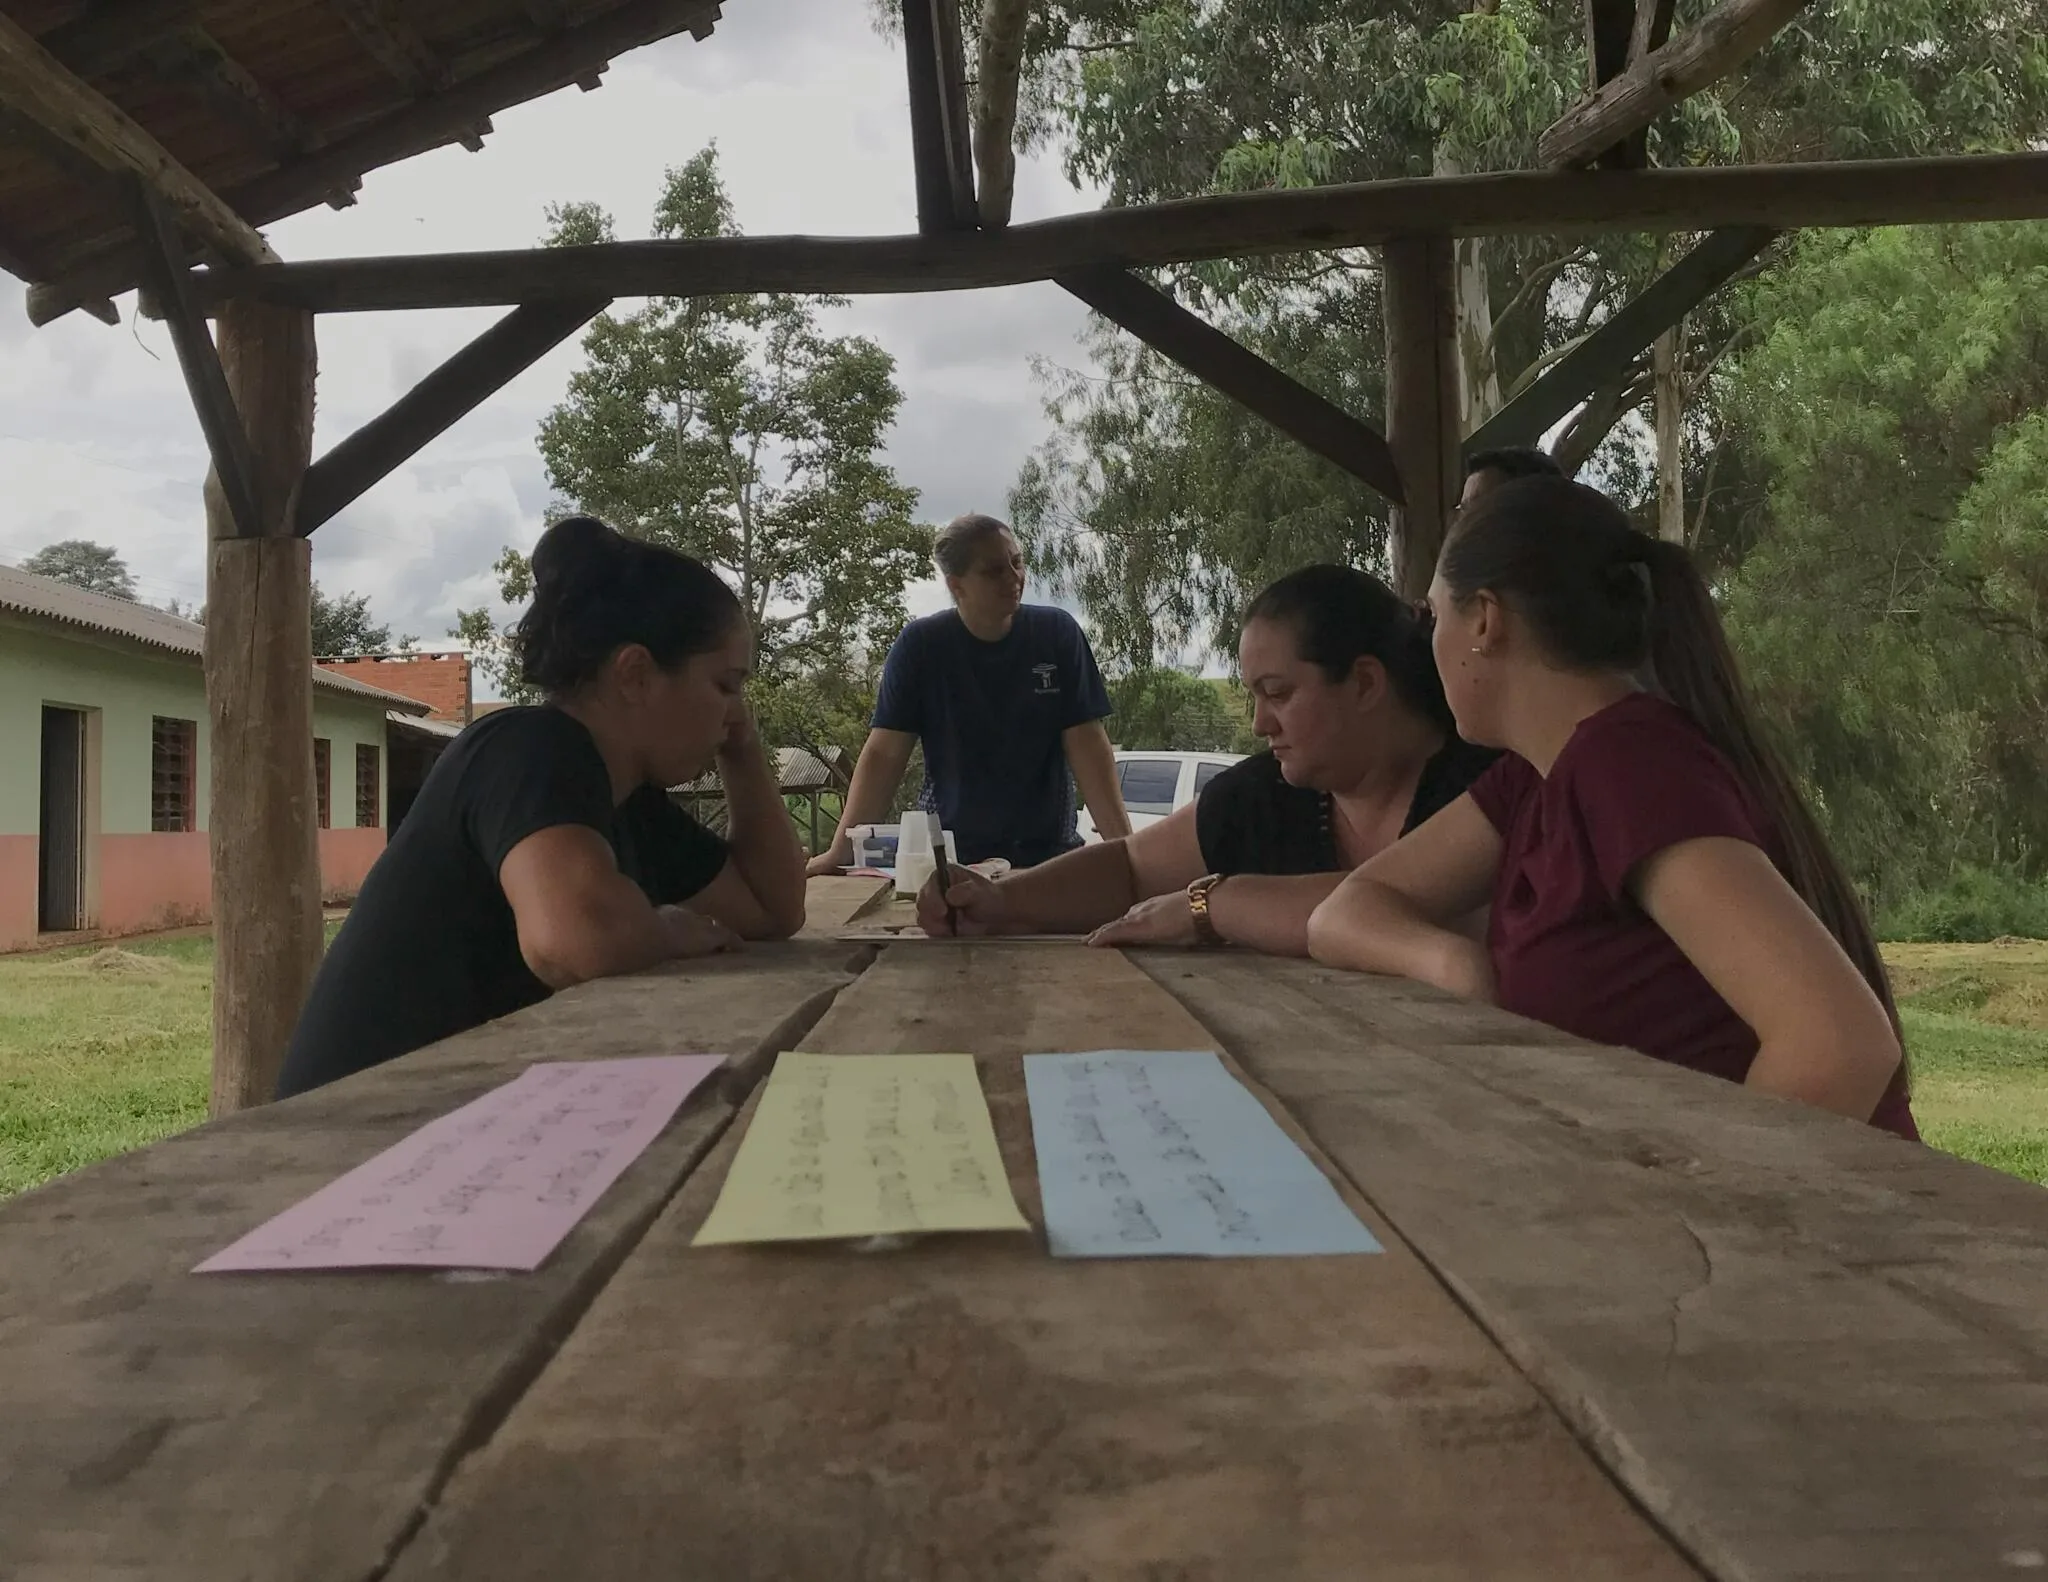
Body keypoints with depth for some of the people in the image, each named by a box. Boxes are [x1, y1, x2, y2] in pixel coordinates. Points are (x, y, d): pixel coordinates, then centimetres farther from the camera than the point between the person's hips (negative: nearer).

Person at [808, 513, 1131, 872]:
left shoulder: (1058, 633, -2)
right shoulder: (920, 644, -3)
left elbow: (1087, 746, -4)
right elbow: (884, 754, -6)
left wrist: (1125, 846, -14)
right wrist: (840, 851, -16)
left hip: (1048, 852, 1)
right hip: (945, 854, 0)